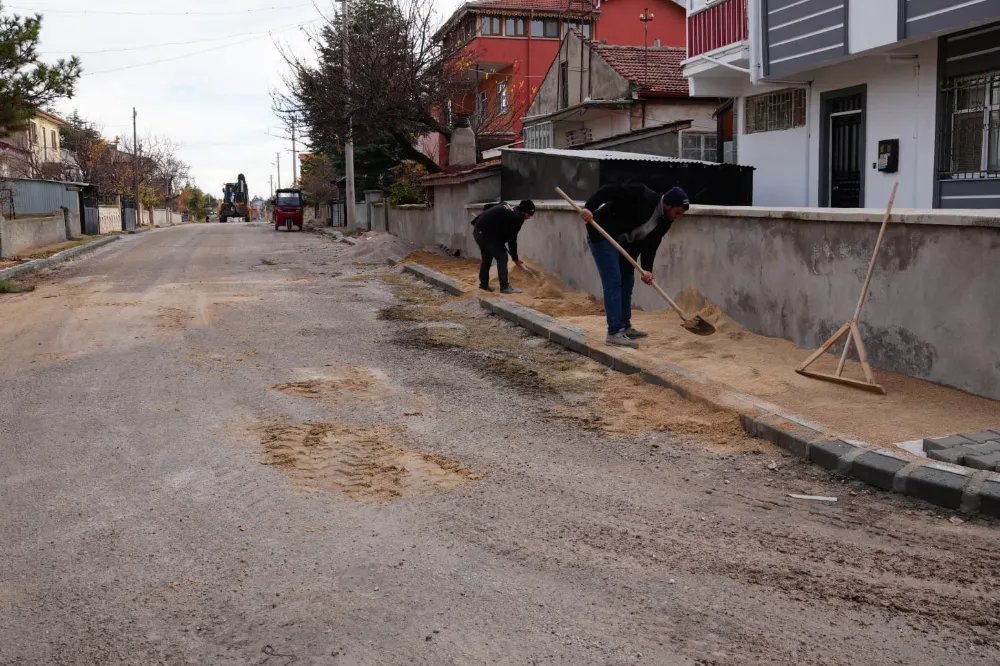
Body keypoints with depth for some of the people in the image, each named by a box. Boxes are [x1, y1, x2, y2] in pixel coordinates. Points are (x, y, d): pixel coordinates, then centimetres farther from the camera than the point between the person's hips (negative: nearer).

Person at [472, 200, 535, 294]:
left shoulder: (506, 206, 16)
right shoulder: (517, 217, -9)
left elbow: (487, 207, 23)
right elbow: (512, 239, -7)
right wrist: (515, 258, 3)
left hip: (478, 230, 9)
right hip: (488, 233, -9)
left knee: (486, 257, 22)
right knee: (502, 257, -1)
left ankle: (484, 284, 31)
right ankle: (505, 287, -2)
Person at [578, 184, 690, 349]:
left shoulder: (664, 222, 0)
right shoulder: (642, 195, -23)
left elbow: (650, 245, -3)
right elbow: (609, 190, -24)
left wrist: (647, 269, -18)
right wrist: (589, 207, -34)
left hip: (623, 242, 9)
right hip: (601, 234, -9)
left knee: (627, 281, 13)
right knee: (613, 281, -14)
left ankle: (624, 327, 25)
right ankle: (614, 333, -15)